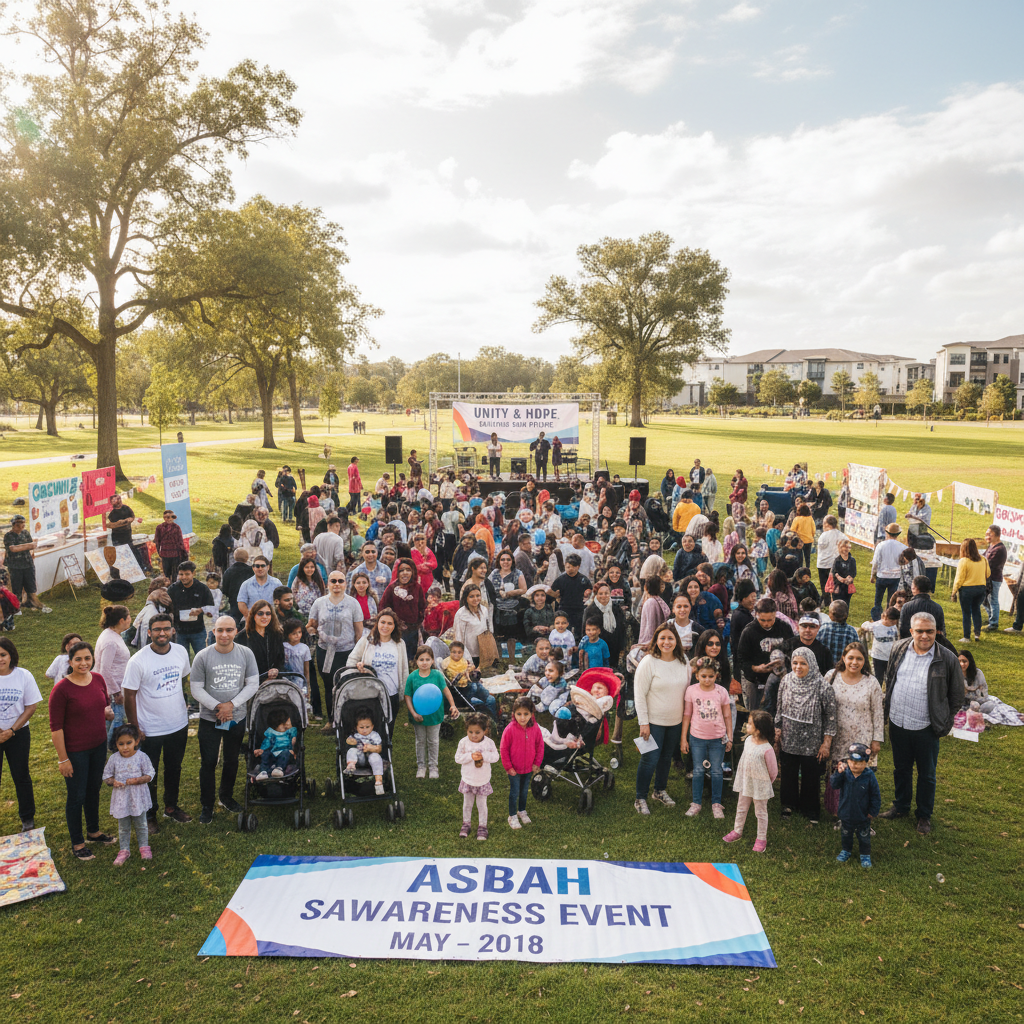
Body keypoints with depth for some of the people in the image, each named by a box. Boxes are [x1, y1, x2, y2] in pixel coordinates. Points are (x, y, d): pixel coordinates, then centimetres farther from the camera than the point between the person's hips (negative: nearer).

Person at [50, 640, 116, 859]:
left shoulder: (98, 679, -3)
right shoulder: (61, 689, -20)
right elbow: (56, 727, -16)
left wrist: (110, 712, -11)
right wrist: (63, 759, -15)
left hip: (99, 746, 6)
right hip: (75, 752, -6)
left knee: (94, 789, 21)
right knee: (76, 796, 8)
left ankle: (93, 831, 41)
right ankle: (77, 843, 26)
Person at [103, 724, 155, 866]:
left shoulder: (141, 757, -13)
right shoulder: (114, 759, -8)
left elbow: (150, 775, -9)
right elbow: (106, 775, 2)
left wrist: (137, 780, -24)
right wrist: (113, 782, -18)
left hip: (138, 798, -1)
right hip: (121, 798, 2)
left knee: (141, 824, 14)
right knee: (123, 826, 14)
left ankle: (144, 846, 32)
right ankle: (124, 850, 30)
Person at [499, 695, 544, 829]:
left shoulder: (535, 728, -13)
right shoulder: (510, 729, -22)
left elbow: (540, 746, 1)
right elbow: (504, 749, -13)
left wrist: (537, 763, 1)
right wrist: (508, 767, -10)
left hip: (529, 768, 3)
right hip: (514, 769, -3)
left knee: (524, 791, 21)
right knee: (514, 792, 10)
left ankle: (522, 811, 43)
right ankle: (512, 816, 28)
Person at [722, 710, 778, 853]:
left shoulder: (767, 749, -27)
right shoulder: (748, 740, -6)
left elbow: (773, 772, -14)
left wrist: (764, 783, 1)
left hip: (760, 786, -6)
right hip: (745, 783, 6)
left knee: (761, 812, 12)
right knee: (741, 809, 20)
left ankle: (761, 838, 27)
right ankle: (737, 832, 38)